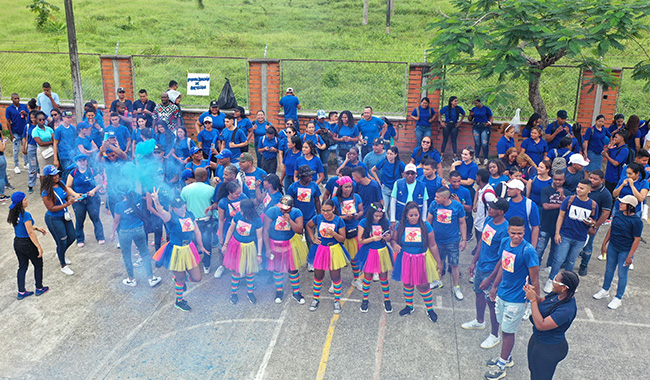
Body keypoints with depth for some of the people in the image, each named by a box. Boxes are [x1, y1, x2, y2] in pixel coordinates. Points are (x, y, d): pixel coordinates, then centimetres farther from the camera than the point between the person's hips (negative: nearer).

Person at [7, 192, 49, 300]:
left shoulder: (14, 214, 1)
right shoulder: (25, 215, -25)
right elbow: (30, 233, -24)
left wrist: (37, 228, 16)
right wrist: (39, 247, -20)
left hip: (17, 243, 8)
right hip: (27, 244, -8)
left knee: (22, 266, 19)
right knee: (38, 265, 13)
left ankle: (21, 292, 25)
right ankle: (39, 288, 26)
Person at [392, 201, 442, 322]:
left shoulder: (425, 226, -11)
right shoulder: (401, 226, -8)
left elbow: (432, 245, -5)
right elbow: (393, 239, 2)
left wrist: (439, 262, -1)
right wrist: (394, 245, -23)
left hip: (421, 260, -2)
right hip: (405, 259, 2)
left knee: (423, 286, 4)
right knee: (407, 283, 16)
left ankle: (430, 309, 25)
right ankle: (409, 306, 39)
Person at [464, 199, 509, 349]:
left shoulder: (505, 230, -26)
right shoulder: (489, 220, -2)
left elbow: (503, 258, -22)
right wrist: (474, 262, 15)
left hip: (492, 271, -8)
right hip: (481, 266, 8)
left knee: (491, 302, 5)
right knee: (479, 293, 24)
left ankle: (494, 335, 23)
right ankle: (479, 321, 48)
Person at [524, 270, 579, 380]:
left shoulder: (567, 310, -35)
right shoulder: (557, 294, -9)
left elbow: (541, 325, -35)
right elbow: (541, 302, 9)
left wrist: (532, 300, -32)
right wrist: (534, 294, -13)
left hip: (548, 349, -8)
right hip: (537, 338, 8)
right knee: (533, 370, 29)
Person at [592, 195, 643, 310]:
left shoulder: (636, 221, -21)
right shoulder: (618, 214, -3)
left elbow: (637, 239, -17)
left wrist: (630, 256, -16)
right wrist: (604, 244, 10)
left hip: (625, 251, -5)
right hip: (612, 247, 6)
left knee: (622, 274, 8)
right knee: (609, 269, 19)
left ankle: (618, 298, 22)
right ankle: (605, 290, 38)